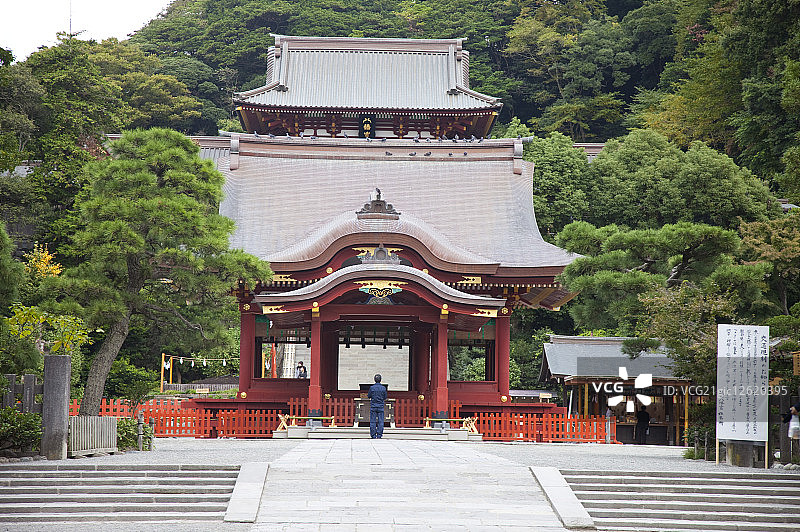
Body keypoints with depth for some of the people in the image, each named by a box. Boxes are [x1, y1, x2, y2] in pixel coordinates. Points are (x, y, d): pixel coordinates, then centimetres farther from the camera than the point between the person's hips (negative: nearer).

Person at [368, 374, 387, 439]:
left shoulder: (372, 388, -7)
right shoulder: (383, 388, -4)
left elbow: (369, 396, 2)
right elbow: (385, 398, 4)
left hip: (373, 406, -1)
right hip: (380, 406, 1)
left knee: (373, 421, 3)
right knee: (380, 422, 3)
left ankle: (373, 435, 1)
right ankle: (379, 435, 0)